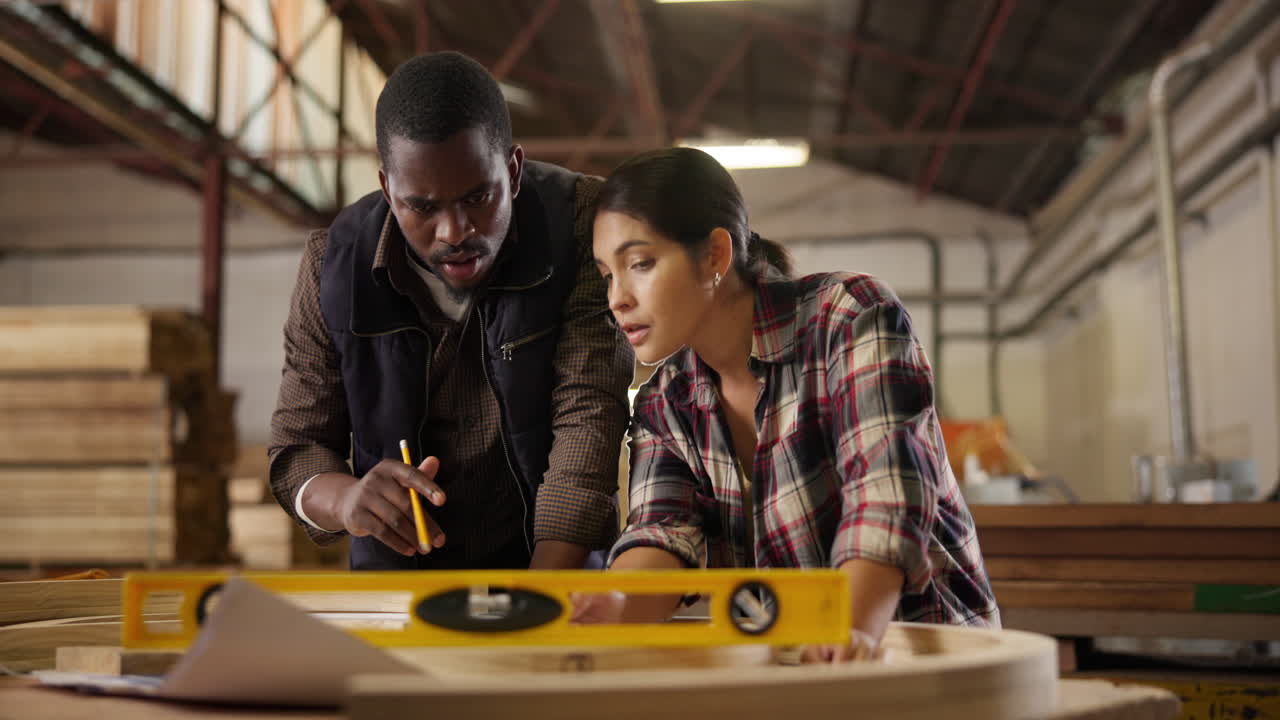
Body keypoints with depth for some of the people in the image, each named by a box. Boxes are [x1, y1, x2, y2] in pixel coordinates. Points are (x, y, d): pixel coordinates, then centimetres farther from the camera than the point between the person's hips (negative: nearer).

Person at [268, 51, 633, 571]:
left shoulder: (580, 224, -13)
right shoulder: (335, 264, -7)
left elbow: (588, 419, -20)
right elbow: (295, 450, -1)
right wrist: (345, 498, -26)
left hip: (556, 563, -1)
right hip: (398, 566, 2)